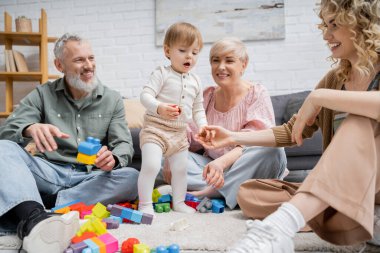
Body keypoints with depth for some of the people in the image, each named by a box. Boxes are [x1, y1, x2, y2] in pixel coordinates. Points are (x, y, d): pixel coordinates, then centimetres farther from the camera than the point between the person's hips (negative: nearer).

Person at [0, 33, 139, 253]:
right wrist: (31, 128, -30)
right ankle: (34, 219, -54)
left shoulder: (112, 100, 8)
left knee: (132, 178, -27)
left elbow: (124, 145, 0)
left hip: (90, 179, 1)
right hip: (49, 173, 0)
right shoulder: (43, 94, 7)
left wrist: (112, 158, -26)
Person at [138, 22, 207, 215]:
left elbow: (198, 108, 15)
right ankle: (145, 204, -2)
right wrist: (159, 108, -36)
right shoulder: (162, 74, -9)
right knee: (151, 166, -19)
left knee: (180, 169, 14)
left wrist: (202, 125, -1)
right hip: (155, 129, -6)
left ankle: (179, 202, 33)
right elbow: (145, 95, -18)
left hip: (180, 133, 6)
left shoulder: (195, 81, 9)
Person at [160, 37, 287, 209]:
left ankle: (209, 192, -29)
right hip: (213, 165, 3)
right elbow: (191, 139, 4)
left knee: (273, 150, -33)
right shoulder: (206, 96, 7)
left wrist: (222, 161, -36)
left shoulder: (257, 94, -5)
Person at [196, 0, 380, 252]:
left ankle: (279, 226, -45)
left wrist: (318, 97, -27)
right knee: (248, 195, -8)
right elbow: (292, 132, 9)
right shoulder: (334, 79, 8)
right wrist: (233, 137, 0)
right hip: (343, 190, 6)